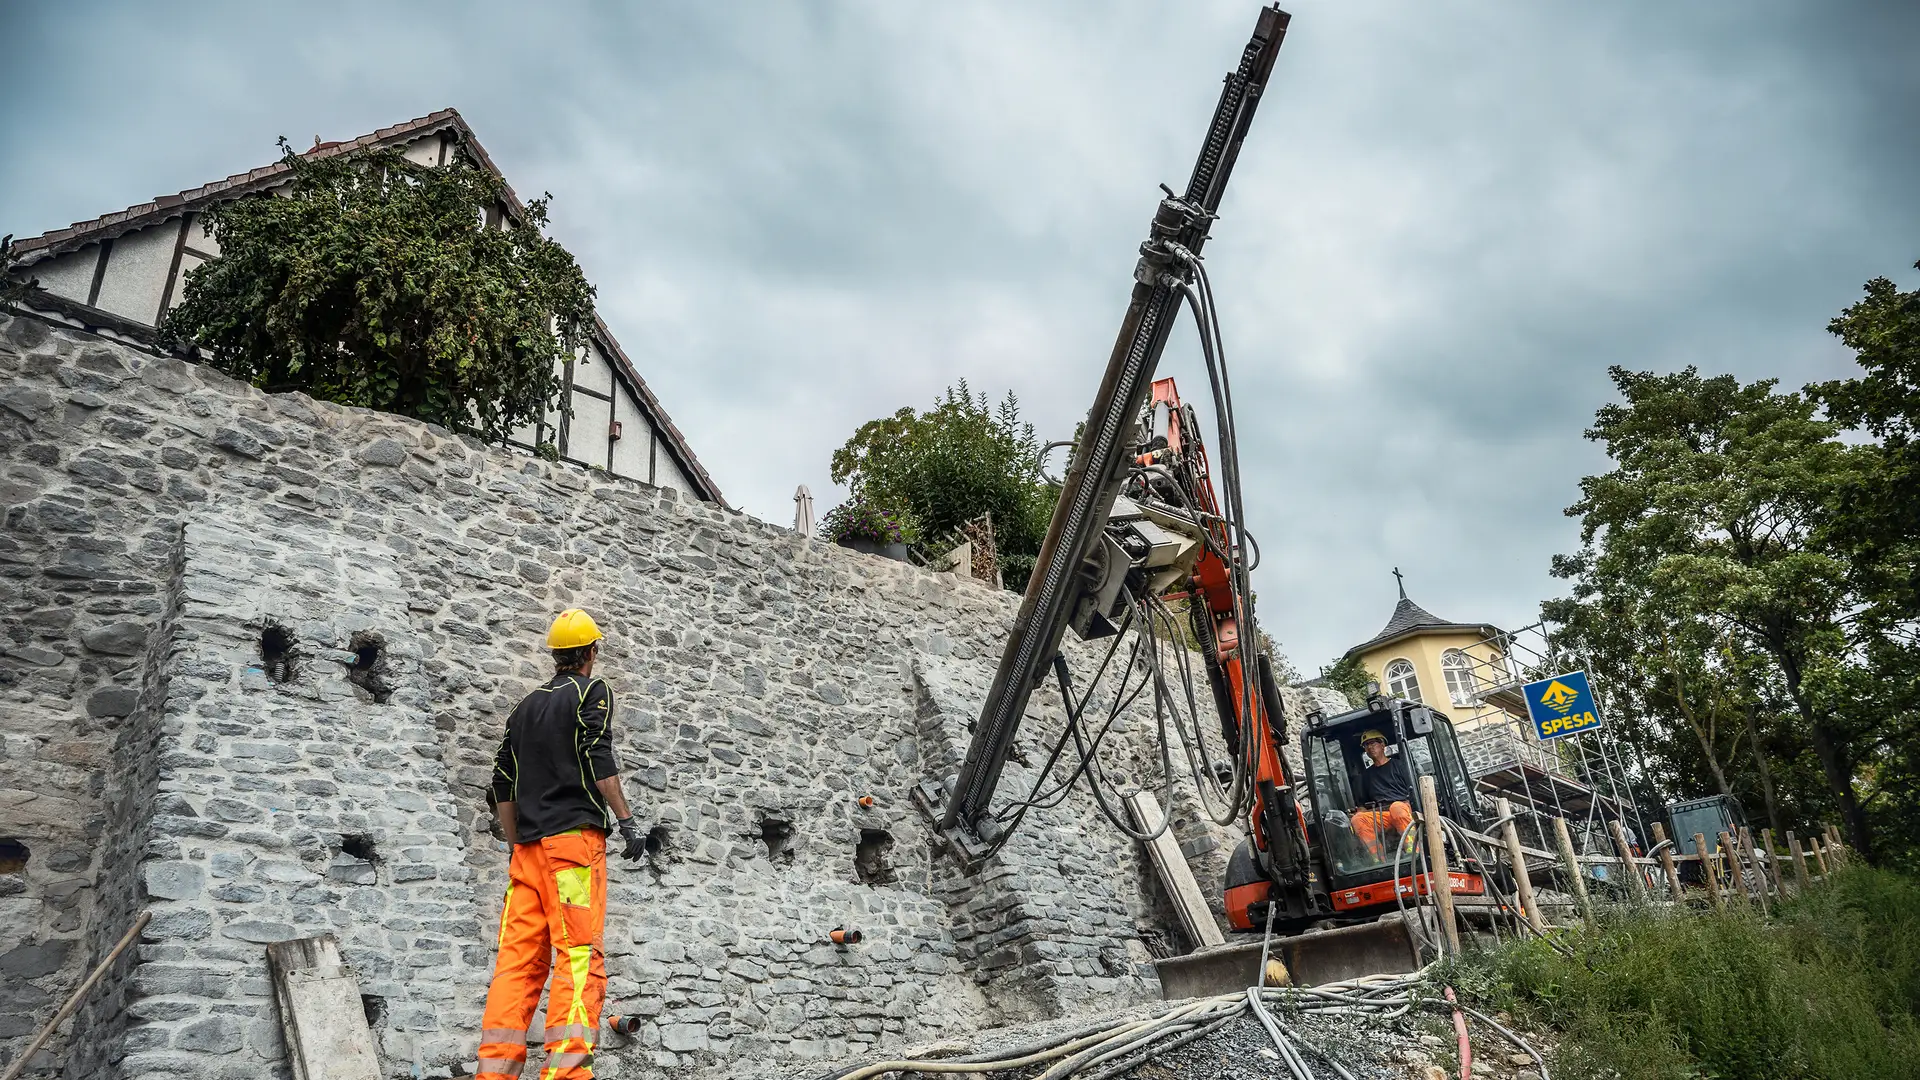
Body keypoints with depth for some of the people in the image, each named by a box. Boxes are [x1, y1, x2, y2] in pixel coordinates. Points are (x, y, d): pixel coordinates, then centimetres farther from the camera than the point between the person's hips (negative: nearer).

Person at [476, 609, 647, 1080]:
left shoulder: (526, 706, 24)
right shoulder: (591, 690, 6)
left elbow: (503, 784, 21)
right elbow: (598, 757, -10)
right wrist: (626, 819, -11)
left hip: (529, 845, 6)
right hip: (575, 835, -6)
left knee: (518, 960, 3)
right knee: (580, 955, -11)